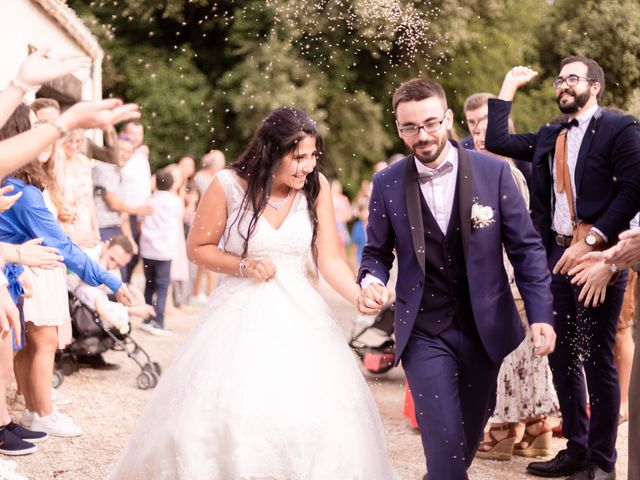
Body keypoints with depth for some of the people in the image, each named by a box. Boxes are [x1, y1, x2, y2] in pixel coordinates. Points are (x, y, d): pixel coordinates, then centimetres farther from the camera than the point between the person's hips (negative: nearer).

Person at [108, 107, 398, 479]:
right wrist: (243, 265, -13)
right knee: (219, 418, -5)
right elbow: (197, 247, 3)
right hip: (241, 314, -1)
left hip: (299, 315, 1)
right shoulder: (229, 185, -9)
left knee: (314, 421, -7)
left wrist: (362, 297, -23)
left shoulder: (317, 187, -4)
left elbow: (329, 259, -7)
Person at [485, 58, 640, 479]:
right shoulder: (548, 138, 16)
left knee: (597, 359, 0)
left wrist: (590, 242, -17)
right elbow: (496, 141, 13)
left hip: (597, 256, -7)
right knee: (562, 357, 11)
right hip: (557, 256, 7)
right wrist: (510, 86, 14)